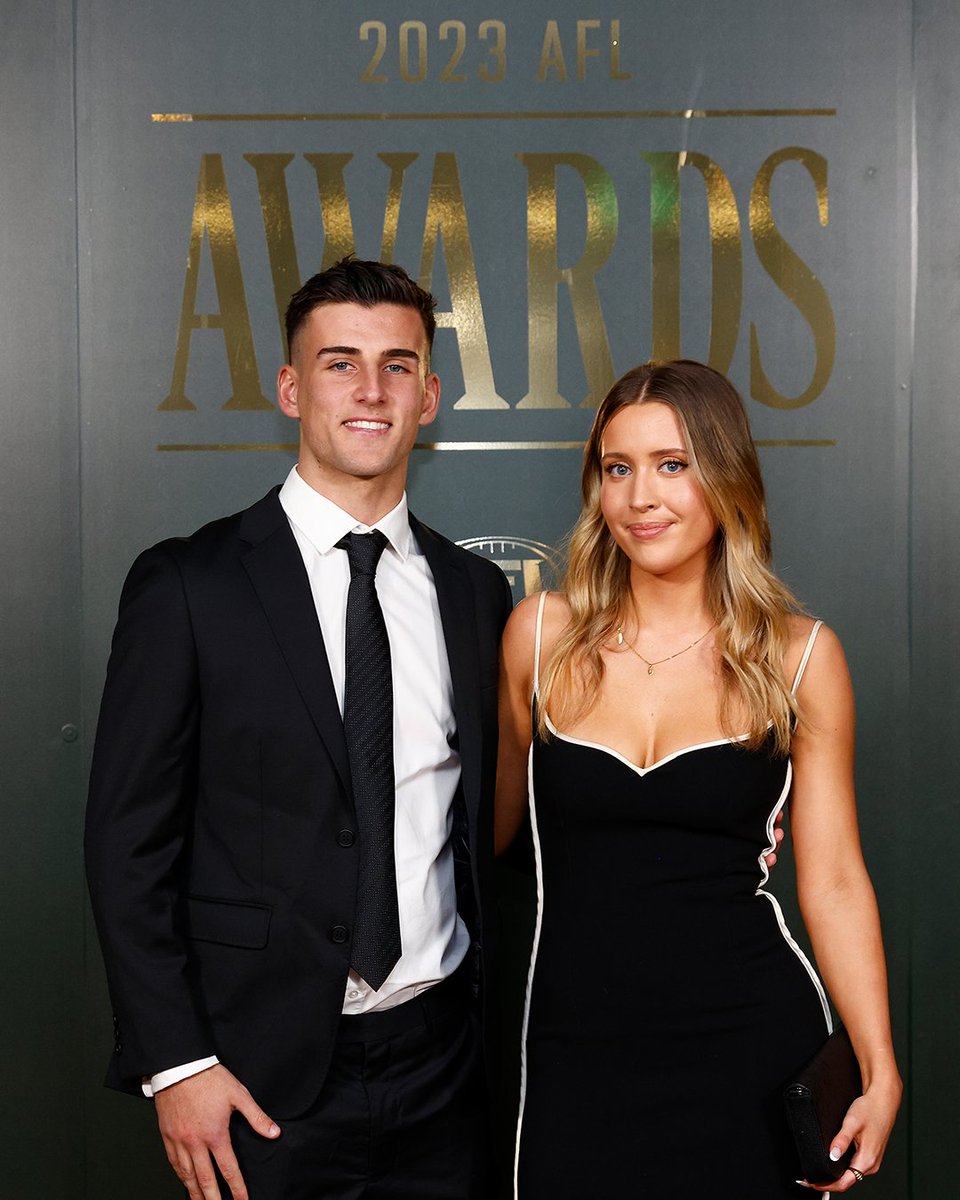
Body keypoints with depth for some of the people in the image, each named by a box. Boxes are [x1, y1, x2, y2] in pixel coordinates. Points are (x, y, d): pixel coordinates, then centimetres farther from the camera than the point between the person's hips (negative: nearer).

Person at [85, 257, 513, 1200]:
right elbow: (128, 839, -7)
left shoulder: (476, 592, 5)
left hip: (438, 1058, 4)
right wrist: (172, 1061, -11)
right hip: (260, 1079, -3)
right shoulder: (187, 584, -7)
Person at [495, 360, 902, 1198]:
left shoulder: (801, 656, -3)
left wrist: (880, 1072, -6)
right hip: (577, 1056, 1)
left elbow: (833, 882, 0)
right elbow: (494, 820, 10)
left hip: (750, 1044, 0)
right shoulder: (542, 633, -1)